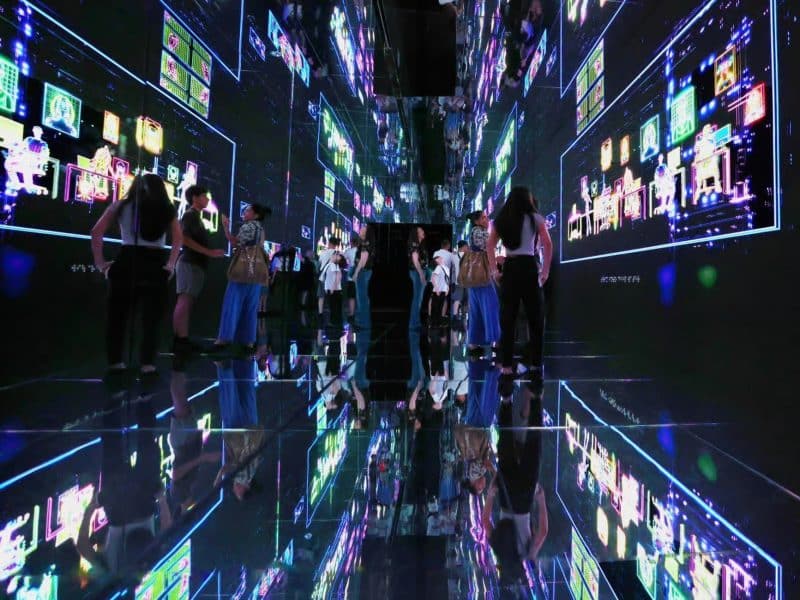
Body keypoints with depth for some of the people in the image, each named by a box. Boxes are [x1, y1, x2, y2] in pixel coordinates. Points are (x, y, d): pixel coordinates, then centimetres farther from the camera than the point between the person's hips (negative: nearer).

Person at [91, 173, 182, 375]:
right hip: (156, 266, 0)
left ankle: (115, 362, 14)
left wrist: (100, 262, 5)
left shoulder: (122, 206, 11)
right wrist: (171, 264, -1)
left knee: (118, 316, 11)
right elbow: (178, 238, -1)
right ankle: (147, 363, 0)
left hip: (126, 263, 1)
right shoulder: (167, 209, 12)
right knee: (151, 318, 3)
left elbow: (96, 232, 3)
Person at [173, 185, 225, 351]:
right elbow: (185, 239, -17)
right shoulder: (190, 215, -5)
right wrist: (209, 252, -19)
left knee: (187, 302, 6)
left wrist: (210, 252, 13)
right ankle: (180, 340, -15)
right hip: (190, 263, -10)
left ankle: (182, 339, 6)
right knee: (185, 301, -12)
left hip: (195, 264, 10)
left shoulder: (195, 216, 23)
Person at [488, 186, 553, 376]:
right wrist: (545, 271, -3)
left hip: (509, 268, 3)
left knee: (507, 319, 6)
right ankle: (535, 365, 7)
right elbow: (548, 245, -5)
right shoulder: (535, 218, 3)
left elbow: (490, 245, 6)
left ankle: (506, 365, 4)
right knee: (535, 318, 7)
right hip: (529, 268, -3)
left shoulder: (502, 220, 12)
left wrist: (494, 270, 3)